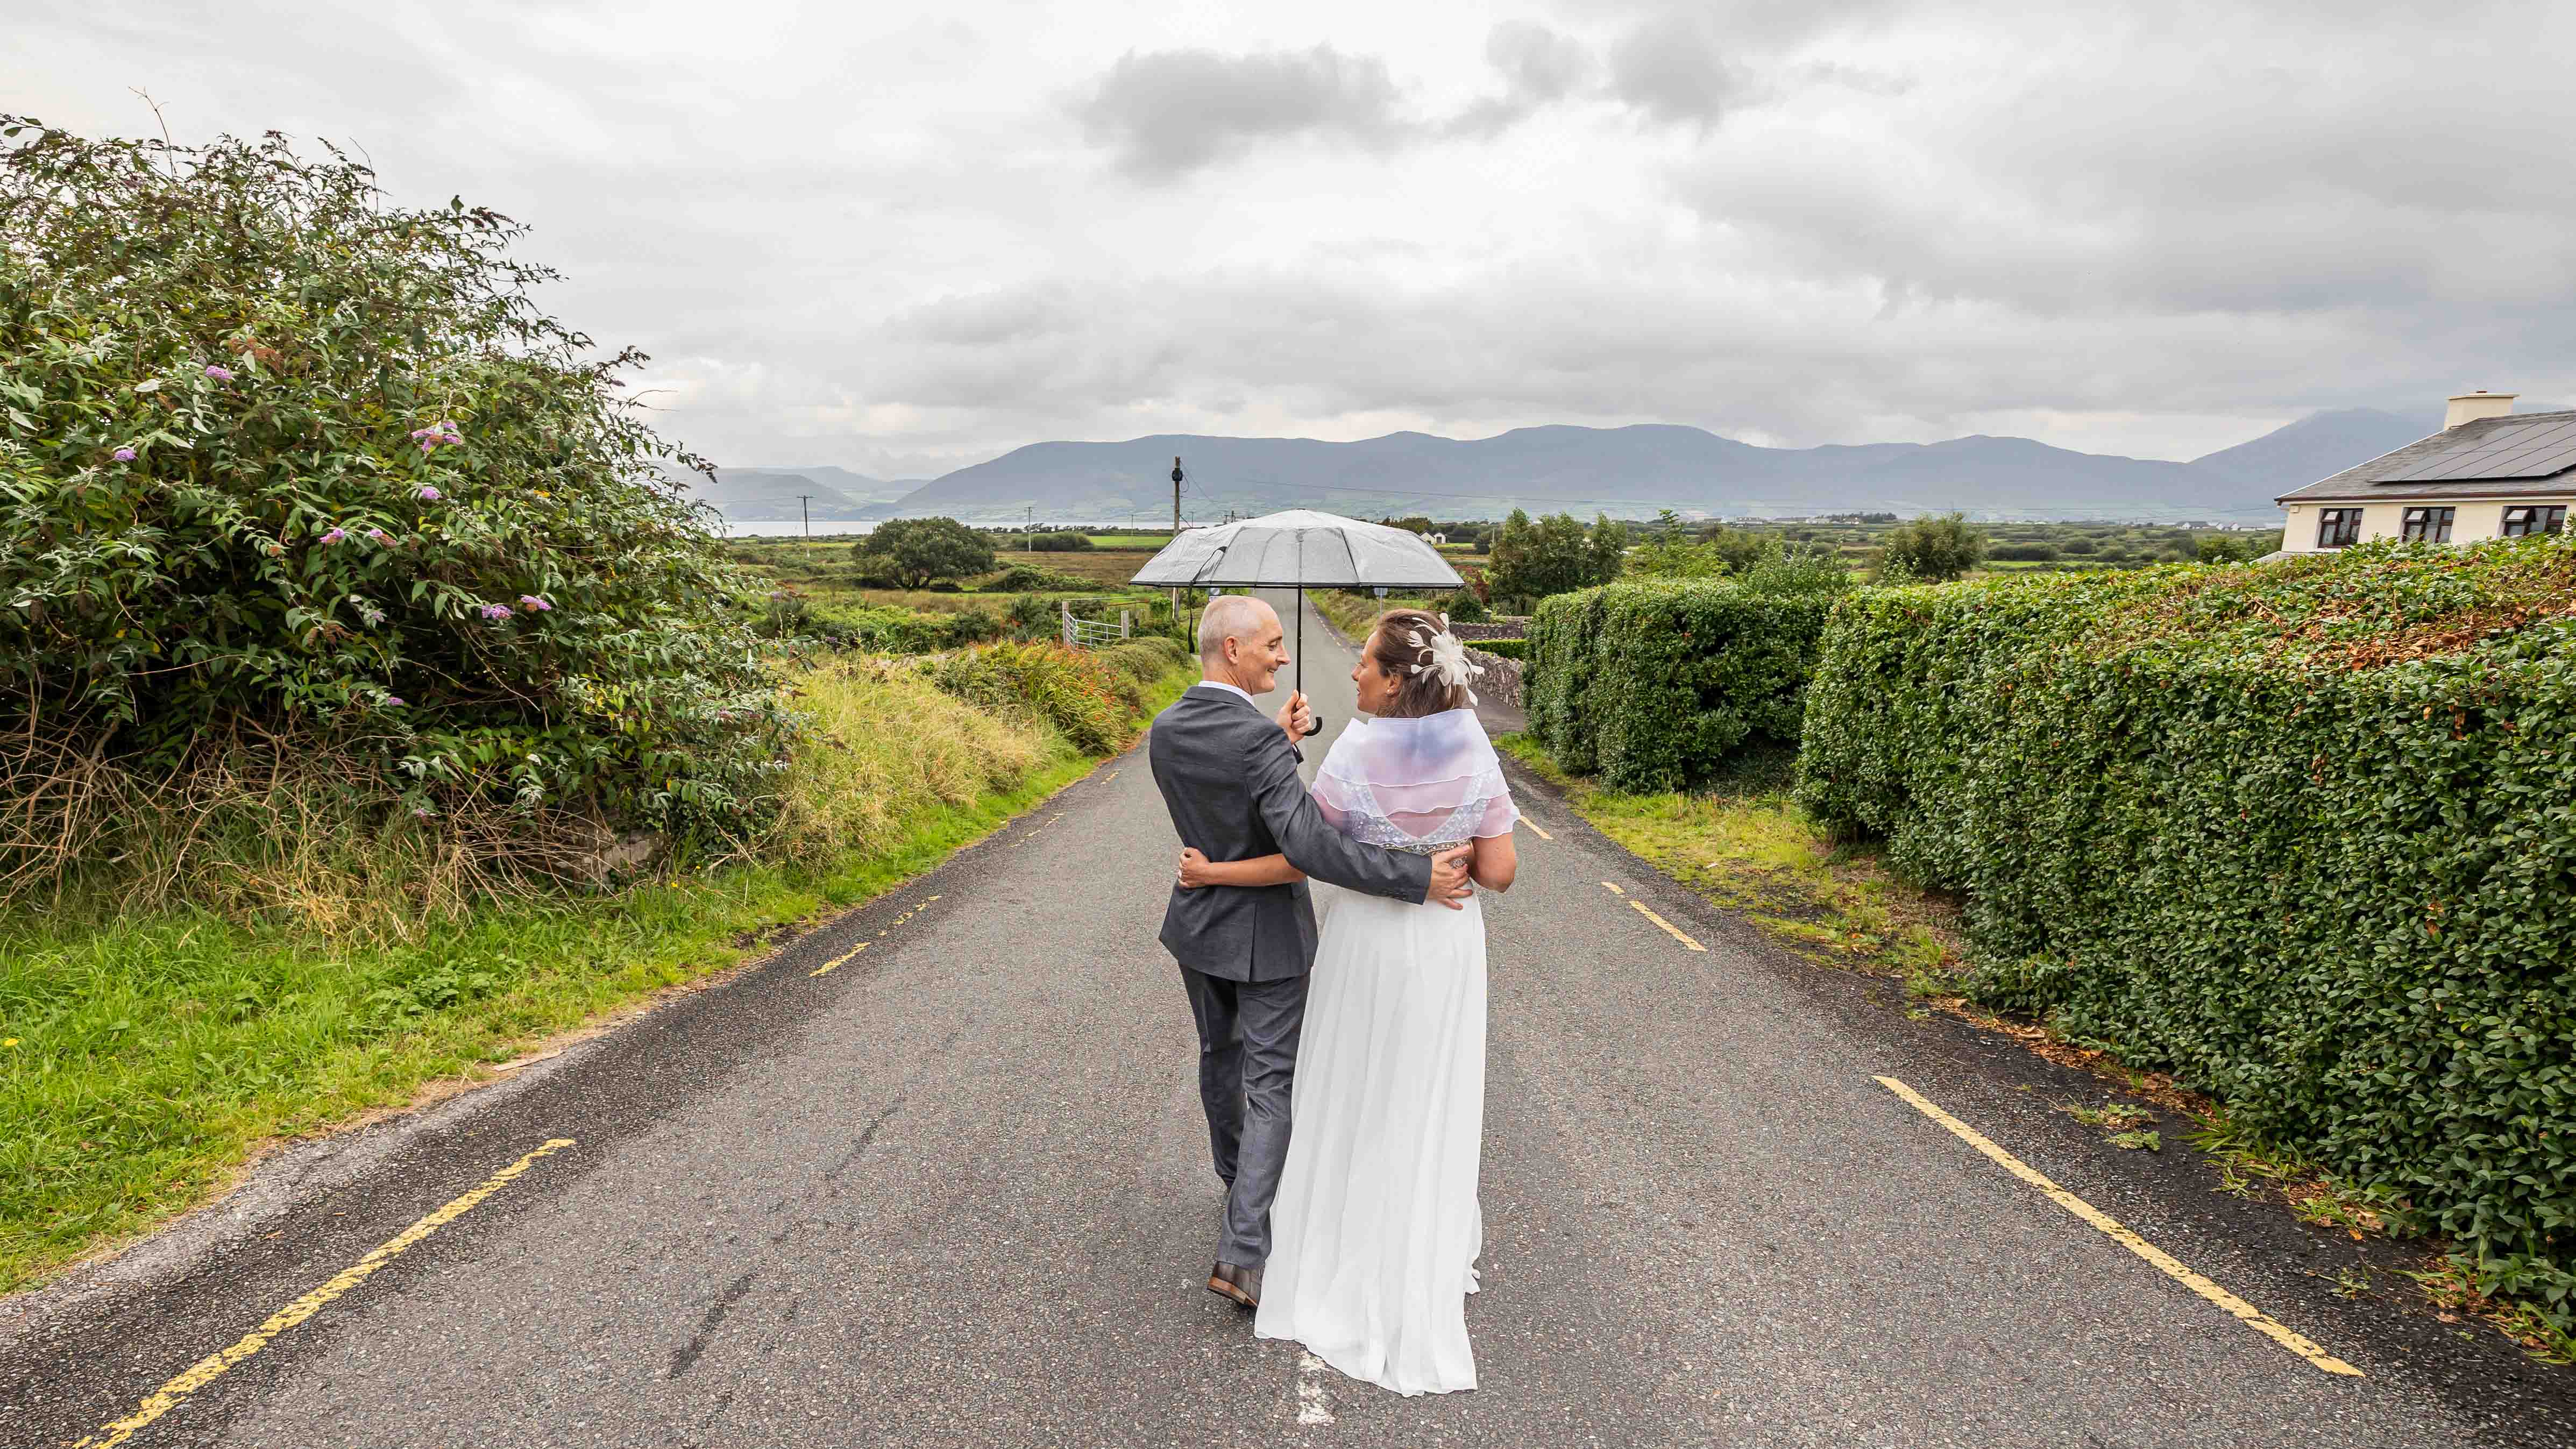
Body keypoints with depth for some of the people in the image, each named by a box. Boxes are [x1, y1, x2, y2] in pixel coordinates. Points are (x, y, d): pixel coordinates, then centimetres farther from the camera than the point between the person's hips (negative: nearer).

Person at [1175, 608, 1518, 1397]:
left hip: (1367, 941, -2)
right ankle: (1425, 1261, 34)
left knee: (1356, 1101, 15)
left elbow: (1301, 860, -13)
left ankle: (1349, 1258, 30)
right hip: (1447, 947, 3)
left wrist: (1212, 873, -1)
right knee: (1429, 1108, 18)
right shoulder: (1475, 754, -12)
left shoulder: (1354, 756, -19)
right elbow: (1500, 872, -10)